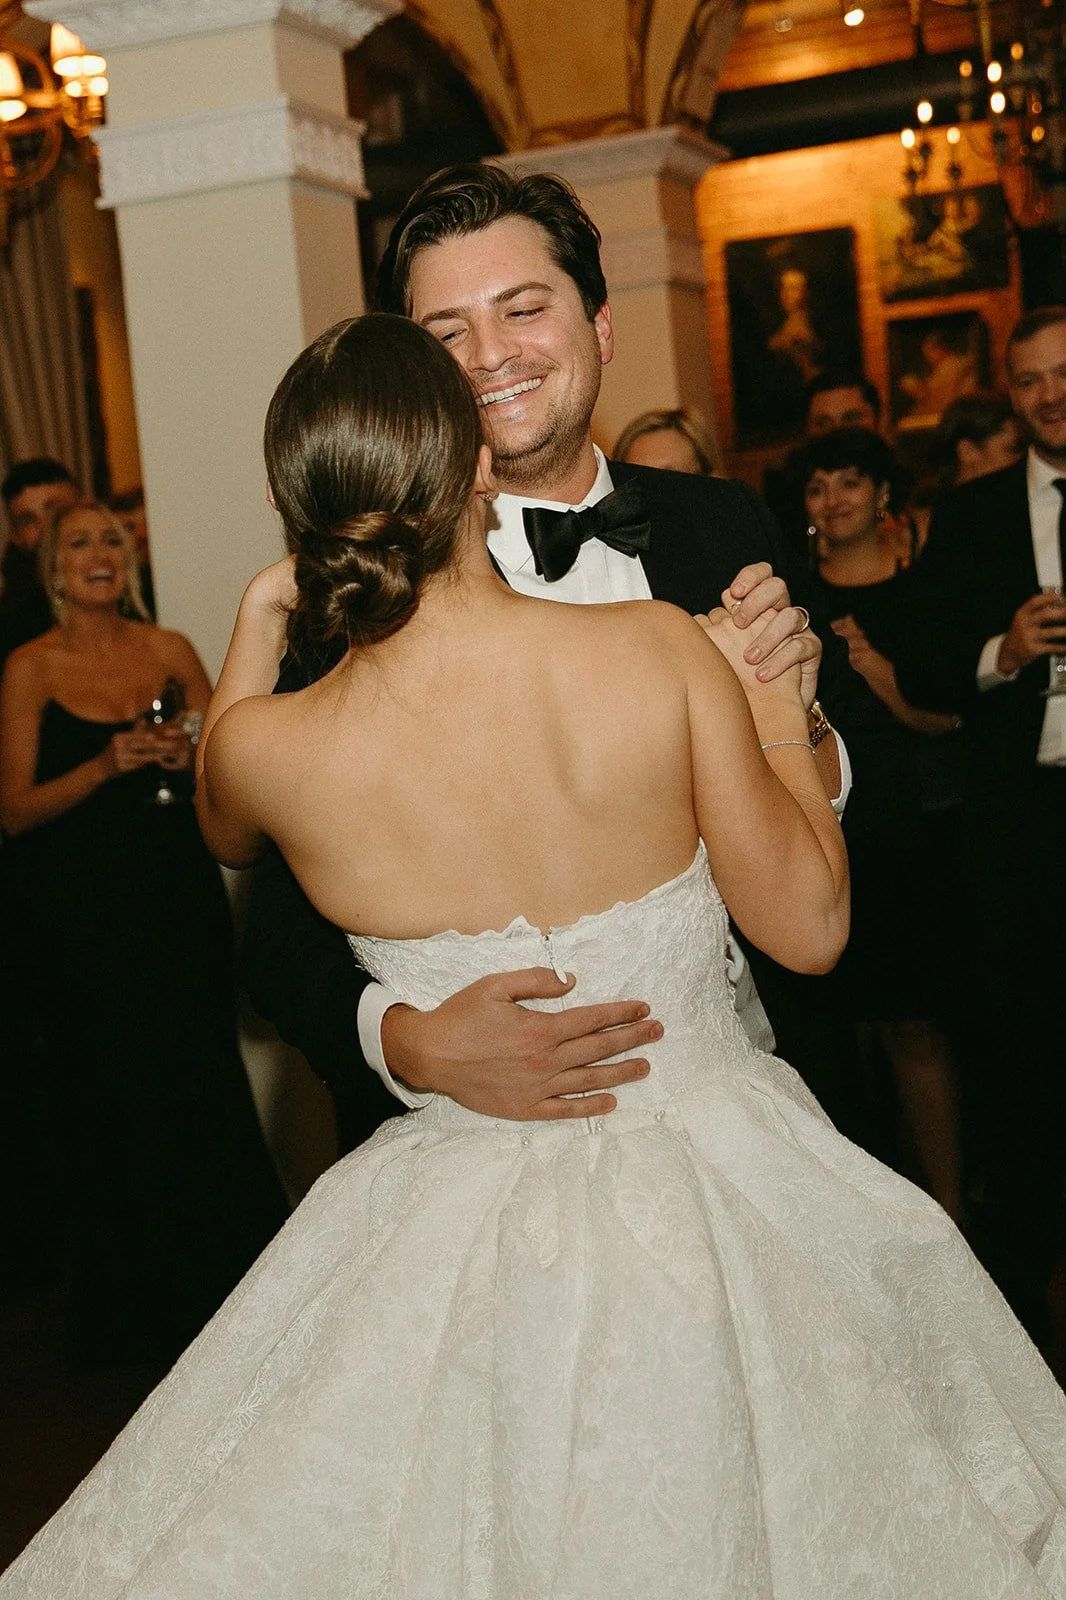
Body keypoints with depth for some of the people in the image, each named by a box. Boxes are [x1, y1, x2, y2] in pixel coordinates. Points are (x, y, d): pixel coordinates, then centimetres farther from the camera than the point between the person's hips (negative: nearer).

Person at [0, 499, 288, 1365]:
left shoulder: (170, 651, 4)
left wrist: (190, 756, -14)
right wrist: (103, 767, -22)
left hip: (181, 899, 2)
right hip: (86, 917, -2)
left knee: (207, 1081, 4)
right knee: (117, 1097, 6)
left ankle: (232, 1282, 22)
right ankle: (146, 1304, 23)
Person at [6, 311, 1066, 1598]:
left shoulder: (265, 747, -16)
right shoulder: (664, 650, -19)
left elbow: (224, 835, 11)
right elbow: (809, 927, -8)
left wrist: (256, 624, 15)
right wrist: (780, 719, 4)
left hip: (474, 1229, 0)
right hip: (727, 1189, 0)